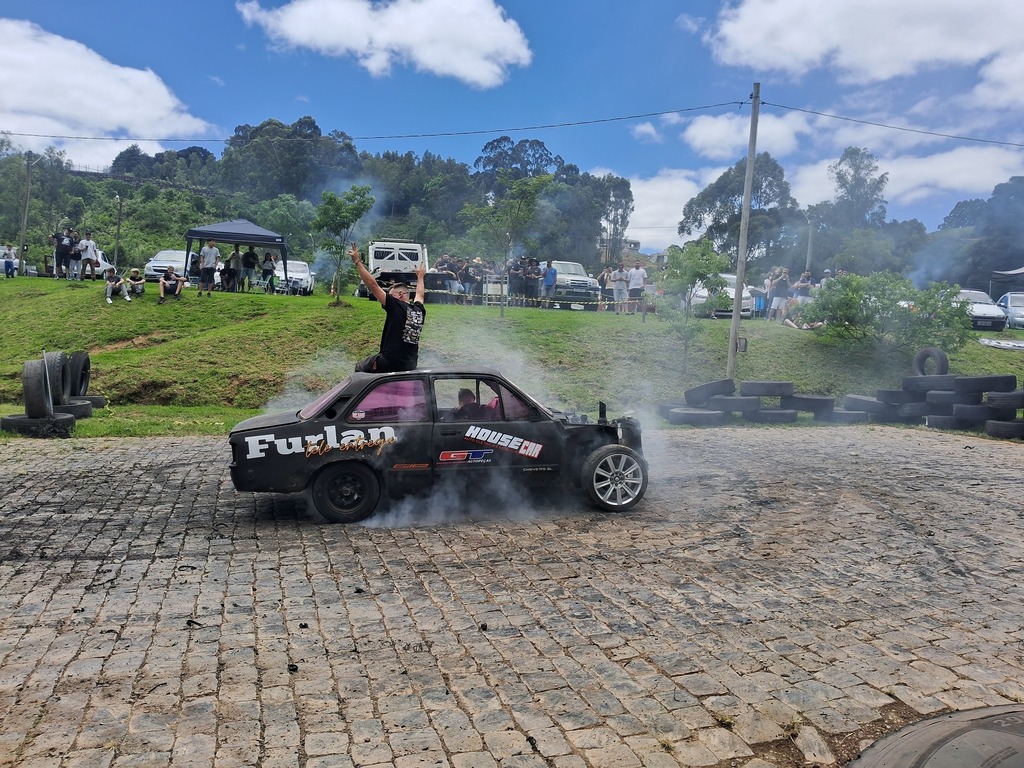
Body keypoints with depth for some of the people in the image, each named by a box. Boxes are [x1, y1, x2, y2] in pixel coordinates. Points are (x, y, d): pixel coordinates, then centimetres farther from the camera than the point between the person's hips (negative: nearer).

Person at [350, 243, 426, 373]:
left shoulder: (396, 307, -10)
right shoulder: (419, 311, 8)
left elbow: (372, 285, -11)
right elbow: (419, 295, 31)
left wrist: (357, 262, -5)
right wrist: (420, 276, 48)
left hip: (390, 363, -7)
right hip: (411, 367, 7)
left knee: (360, 367, 18)